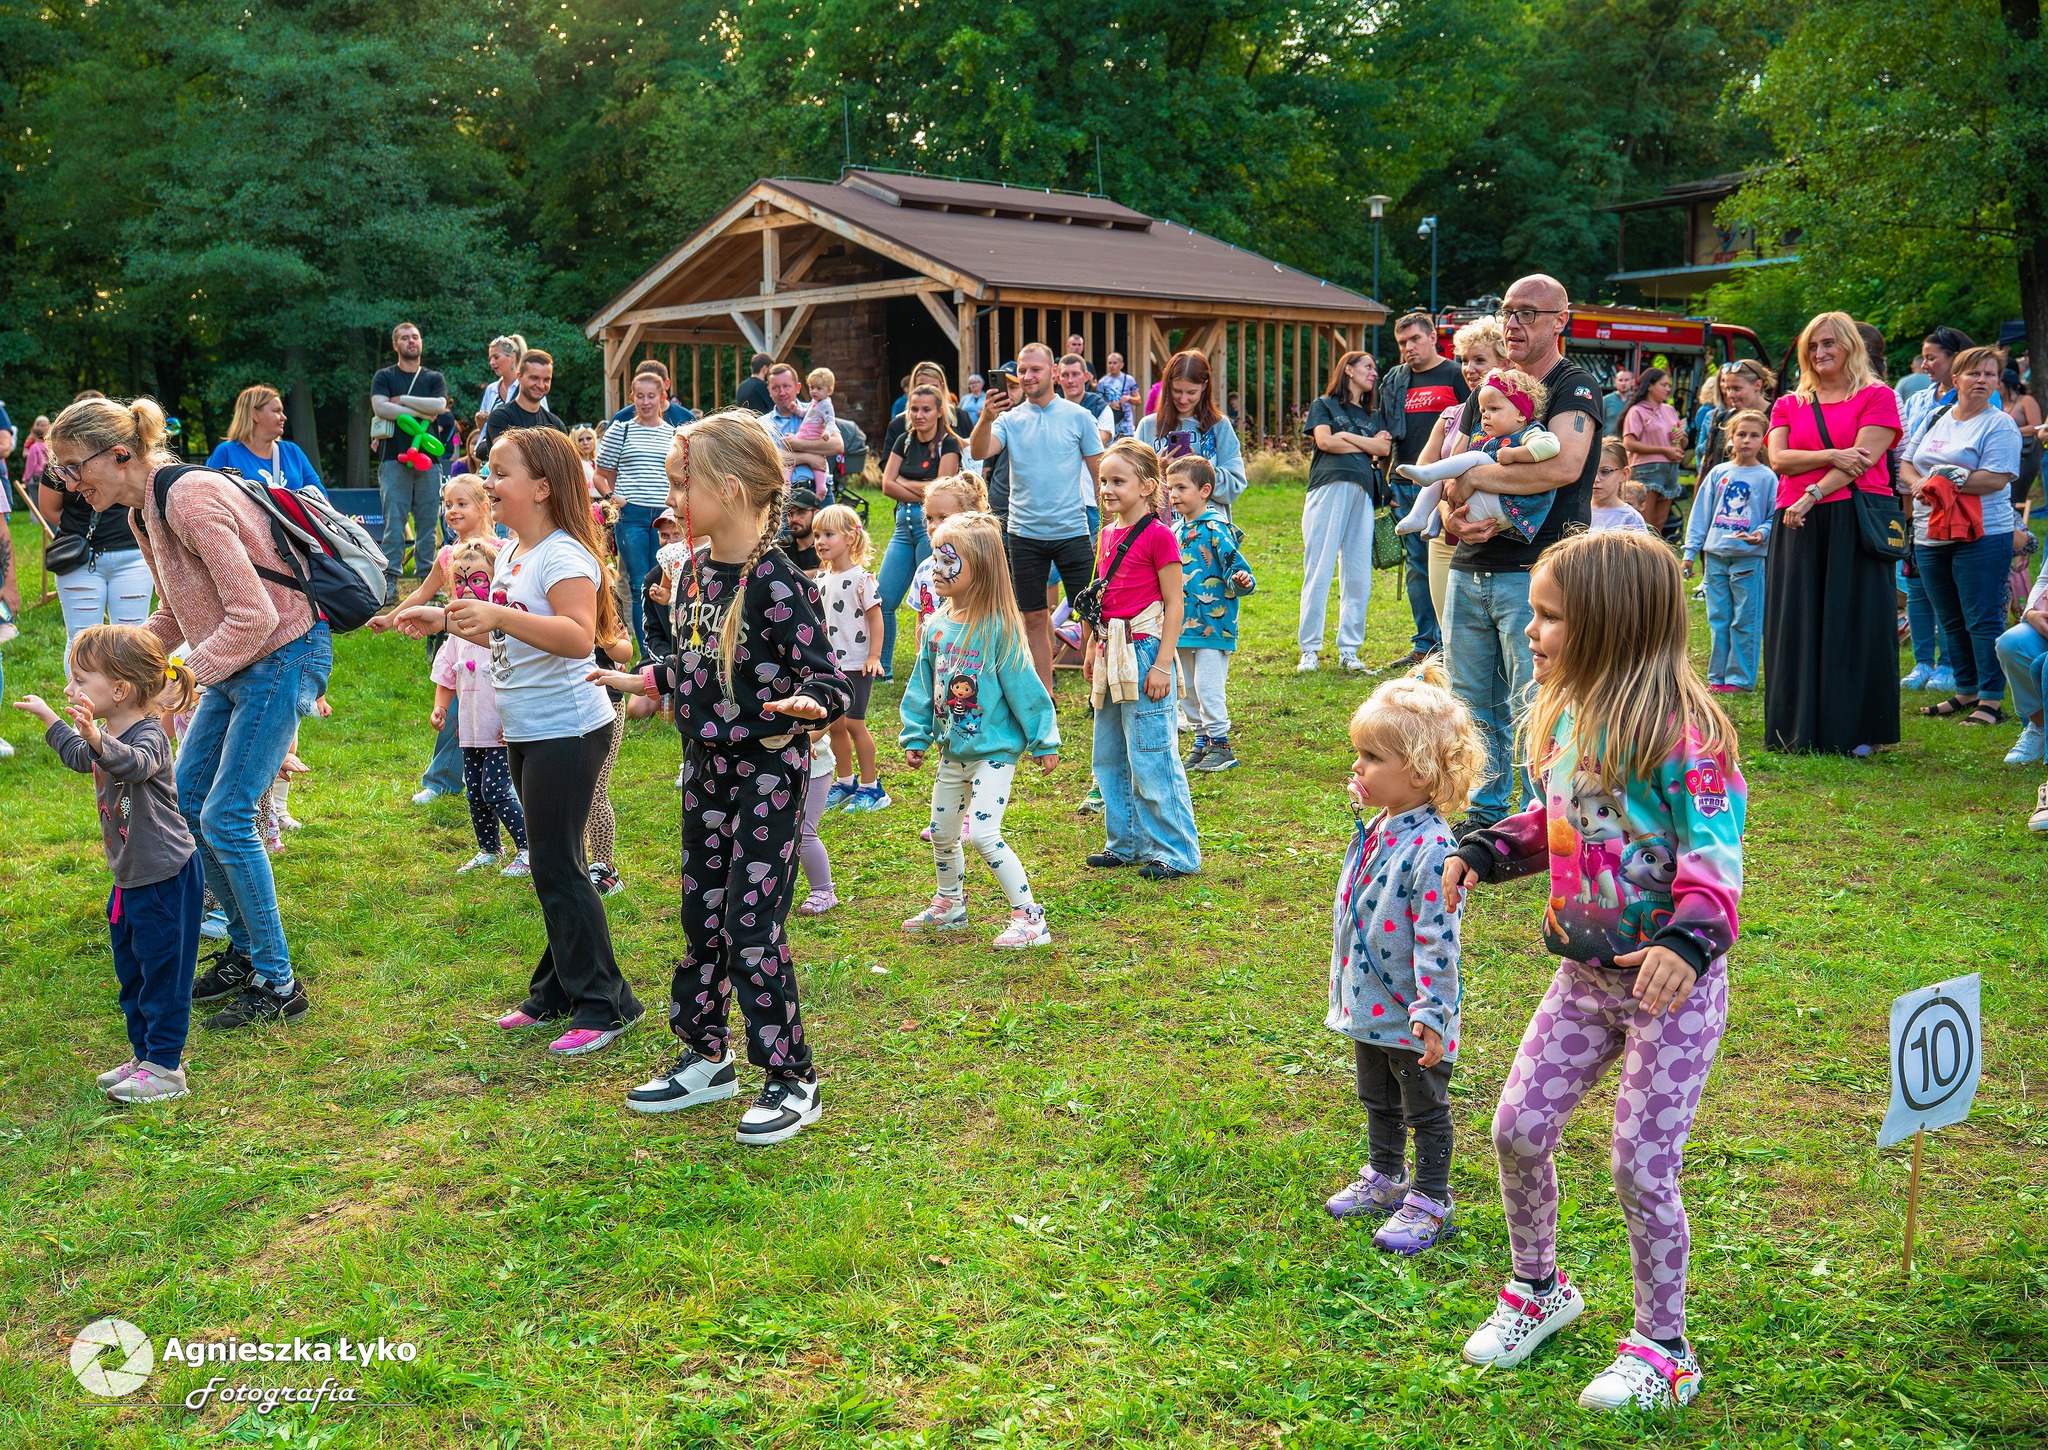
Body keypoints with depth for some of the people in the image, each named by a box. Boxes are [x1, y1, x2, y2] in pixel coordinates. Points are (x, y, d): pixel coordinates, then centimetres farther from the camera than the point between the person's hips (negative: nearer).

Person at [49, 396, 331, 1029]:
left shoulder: (188, 498, -22)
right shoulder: (146, 512, 9)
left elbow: (253, 614, -26)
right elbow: (174, 616, 19)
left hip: (284, 653, -10)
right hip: (235, 663, 10)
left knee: (225, 818, -10)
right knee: (185, 804, 11)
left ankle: (277, 984, 2)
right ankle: (245, 950, 26)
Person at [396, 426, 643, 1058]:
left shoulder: (564, 556, -18)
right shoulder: (510, 552, 12)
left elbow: (578, 636, -34)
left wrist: (499, 615, -41)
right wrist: (445, 620, 14)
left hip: (567, 730, -10)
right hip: (526, 729, 10)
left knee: (557, 867, -7)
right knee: (551, 865, 16)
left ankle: (604, 1003, 3)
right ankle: (558, 992, 27)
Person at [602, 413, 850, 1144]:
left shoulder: (777, 583, -21)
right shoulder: (699, 567, 4)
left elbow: (825, 677, -24)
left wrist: (809, 704, -45)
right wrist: (646, 679, 30)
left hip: (768, 770, -8)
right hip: (707, 764, 8)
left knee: (751, 926, -5)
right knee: (701, 914, 16)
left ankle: (792, 1080, 10)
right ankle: (706, 1056, 33)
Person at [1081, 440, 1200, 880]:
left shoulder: (1158, 536, -12)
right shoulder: (1108, 534, 12)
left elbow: (1173, 604, -13)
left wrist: (1162, 664, -16)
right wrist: (1091, 649, 19)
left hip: (1144, 649, -9)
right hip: (1111, 652, 9)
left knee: (1151, 757, -6)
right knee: (1110, 757, 14)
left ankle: (1175, 852, 4)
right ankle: (1126, 842, 27)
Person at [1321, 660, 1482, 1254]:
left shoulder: (1430, 848, -27)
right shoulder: (1373, 830, 1)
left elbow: (1437, 941, -26)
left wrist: (1431, 1015, -25)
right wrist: (1344, 987, 21)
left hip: (1410, 1016, -9)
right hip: (1368, 1005, 9)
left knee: (1425, 1109, 11)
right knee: (1378, 1101, 25)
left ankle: (1431, 1201, 26)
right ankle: (1384, 1177, 44)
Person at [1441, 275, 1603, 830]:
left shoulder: (1575, 387, -4)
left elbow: (1565, 466, -23)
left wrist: (1474, 476, -15)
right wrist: (1452, 519, -3)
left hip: (1535, 573, -7)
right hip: (1469, 570, 7)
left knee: (1532, 710, -5)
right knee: (1472, 704, 12)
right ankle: (1483, 813, 23)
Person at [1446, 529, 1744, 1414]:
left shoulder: (1679, 733, -21)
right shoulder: (1561, 718, 3)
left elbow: (1715, 861, -23)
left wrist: (1689, 941, -39)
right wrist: (1485, 853, 3)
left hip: (1670, 980, -7)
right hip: (1583, 974, 7)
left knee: (1642, 1167, 0)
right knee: (1518, 1129, 10)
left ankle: (1662, 1348, 22)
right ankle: (1538, 1290, 35)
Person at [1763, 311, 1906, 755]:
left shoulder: (1877, 397, 5)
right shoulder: (1788, 405, 16)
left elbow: (1864, 458, -8)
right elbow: (1779, 459, 1)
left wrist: (1813, 494, -17)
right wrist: (1832, 456, -14)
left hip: (1856, 519, -3)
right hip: (1798, 524, 4)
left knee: (1853, 623, -3)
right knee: (1797, 625, 3)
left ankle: (1857, 731, 3)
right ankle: (1799, 730, 9)